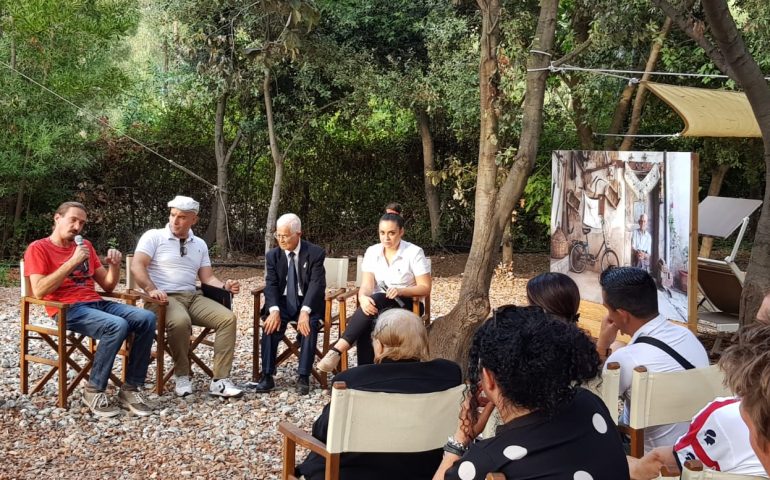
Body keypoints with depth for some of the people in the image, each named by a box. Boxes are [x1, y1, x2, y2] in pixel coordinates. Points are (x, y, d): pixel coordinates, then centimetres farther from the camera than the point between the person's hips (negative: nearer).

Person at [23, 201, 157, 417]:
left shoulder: (85, 246, 20)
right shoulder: (38, 248, 2)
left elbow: (108, 285, 22)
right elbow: (39, 291, -13)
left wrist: (114, 264, 1)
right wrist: (72, 262, -15)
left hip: (96, 303, 6)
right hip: (68, 310, -6)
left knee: (147, 318, -20)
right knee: (117, 326, -34)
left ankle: (131, 388, -14)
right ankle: (94, 391, -17)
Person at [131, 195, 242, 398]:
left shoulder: (199, 244, 18)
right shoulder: (153, 236, 2)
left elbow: (208, 277, 14)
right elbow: (137, 266, -11)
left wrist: (225, 286, -8)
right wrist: (151, 290, -29)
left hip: (192, 297, 5)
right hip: (164, 298, -5)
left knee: (228, 318, -19)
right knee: (180, 321, -39)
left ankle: (219, 381, -20)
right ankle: (182, 376, -16)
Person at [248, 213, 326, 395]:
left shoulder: (315, 253, -8)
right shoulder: (272, 255, 3)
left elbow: (316, 284, -17)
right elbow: (271, 285, -6)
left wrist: (305, 311, -33)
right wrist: (274, 310, -26)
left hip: (307, 302, -2)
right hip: (282, 301, 3)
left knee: (309, 325, -34)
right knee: (271, 324, -28)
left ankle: (303, 378, -28)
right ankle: (267, 376, -24)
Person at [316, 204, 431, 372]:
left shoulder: (414, 253, -6)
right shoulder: (372, 252, 5)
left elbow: (425, 288, -8)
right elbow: (367, 285, -5)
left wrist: (401, 290, -27)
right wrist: (363, 298, -30)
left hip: (406, 305, -3)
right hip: (378, 305, 3)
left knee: (377, 299, -36)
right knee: (366, 325, -33)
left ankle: (338, 349, -43)